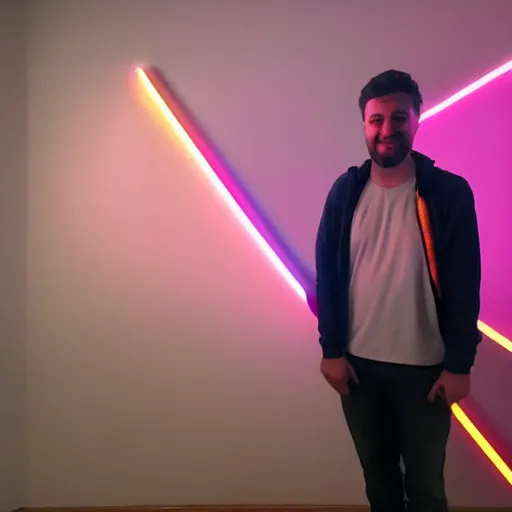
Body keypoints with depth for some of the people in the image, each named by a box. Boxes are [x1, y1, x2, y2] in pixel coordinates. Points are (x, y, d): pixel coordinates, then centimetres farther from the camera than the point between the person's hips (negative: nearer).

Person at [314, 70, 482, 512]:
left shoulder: (449, 192, -9)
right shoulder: (346, 191, -2)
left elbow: (465, 285, -8)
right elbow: (327, 274, 0)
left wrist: (459, 364, -8)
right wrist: (331, 350, -2)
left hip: (425, 367, -2)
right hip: (358, 362, 2)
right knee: (377, 473, 20)